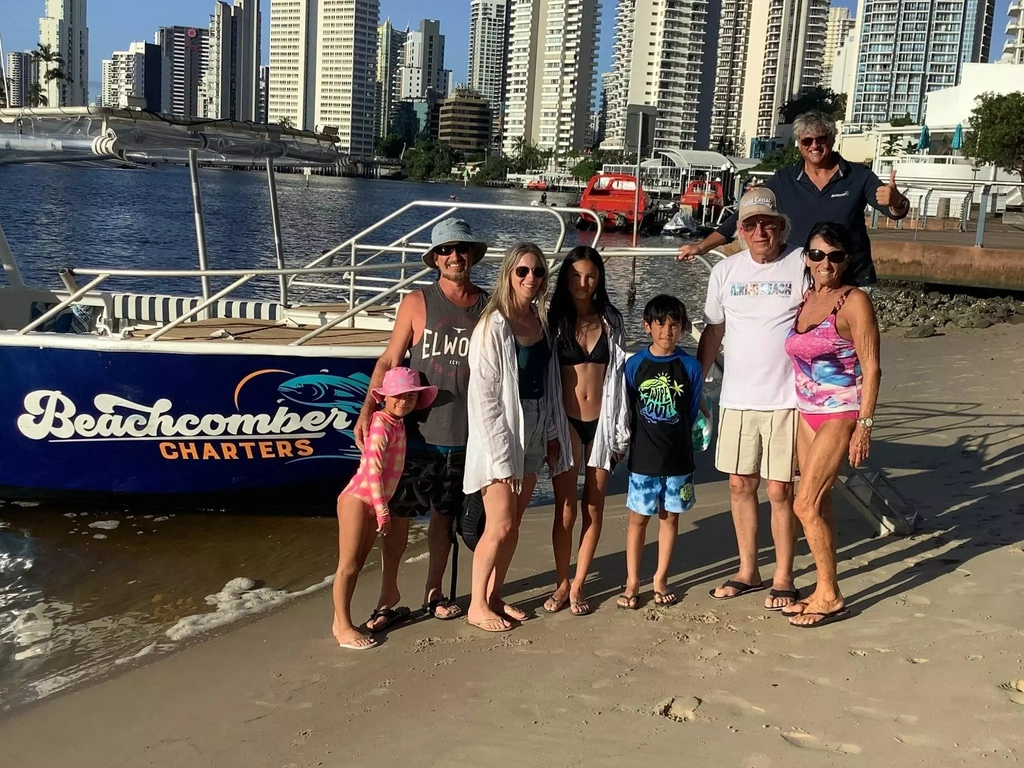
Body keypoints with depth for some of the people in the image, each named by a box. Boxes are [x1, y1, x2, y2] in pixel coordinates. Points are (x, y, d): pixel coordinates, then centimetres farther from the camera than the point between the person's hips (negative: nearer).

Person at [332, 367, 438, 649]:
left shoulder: (397, 424, 12)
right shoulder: (381, 424, -16)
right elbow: (373, 470, -21)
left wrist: (381, 508, 11)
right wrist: (382, 509, -22)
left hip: (374, 504, 9)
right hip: (357, 500, -9)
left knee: (358, 564, 13)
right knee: (348, 565, -3)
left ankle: (342, 622, 21)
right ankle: (342, 626, 3)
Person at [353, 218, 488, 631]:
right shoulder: (417, 303, -2)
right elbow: (389, 361, -3)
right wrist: (367, 411, -15)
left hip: (464, 437, 2)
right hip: (417, 432, -2)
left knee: (445, 515, 14)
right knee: (398, 514, 3)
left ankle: (434, 592, 30)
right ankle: (389, 598, 18)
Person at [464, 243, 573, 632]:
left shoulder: (542, 322, 6)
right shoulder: (493, 326, -15)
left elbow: (550, 383, 11)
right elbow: (483, 395, -16)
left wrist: (552, 434, 7)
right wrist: (500, 451, -18)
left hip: (534, 433, 7)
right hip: (499, 433, -7)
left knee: (513, 524, 12)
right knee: (500, 525, -3)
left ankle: (494, 597, 26)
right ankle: (477, 606, 13)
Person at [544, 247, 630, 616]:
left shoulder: (610, 322, 5)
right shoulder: (554, 321, 1)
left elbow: (619, 375, 7)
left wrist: (620, 431, 5)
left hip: (601, 424, 2)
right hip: (566, 423, -2)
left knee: (594, 508, 6)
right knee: (566, 510, 3)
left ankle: (577, 586, 19)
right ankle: (561, 585, 18)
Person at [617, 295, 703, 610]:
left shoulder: (690, 367, -3)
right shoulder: (635, 365, -4)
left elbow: (693, 414, 5)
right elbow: (626, 411, 4)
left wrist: (676, 440, 5)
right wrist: (630, 442, 3)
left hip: (678, 459, 1)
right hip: (643, 457, -1)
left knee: (671, 517, 11)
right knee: (638, 518, 5)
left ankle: (660, 579, 24)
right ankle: (632, 582, 17)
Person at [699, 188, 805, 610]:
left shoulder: (801, 266, -5)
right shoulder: (725, 271, 6)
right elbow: (713, 332, 13)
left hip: (785, 399, -4)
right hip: (736, 398, 4)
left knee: (780, 490, 1)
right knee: (740, 485, 11)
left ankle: (783, 578, 19)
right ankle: (747, 571, 27)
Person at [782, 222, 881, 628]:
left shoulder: (854, 301, -11)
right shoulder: (804, 298, 8)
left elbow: (871, 367, -13)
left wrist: (864, 424, -16)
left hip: (840, 414, -7)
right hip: (807, 413, 7)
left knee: (806, 505, -8)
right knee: (818, 504, 11)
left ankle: (830, 597, 7)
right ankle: (824, 590, 22)